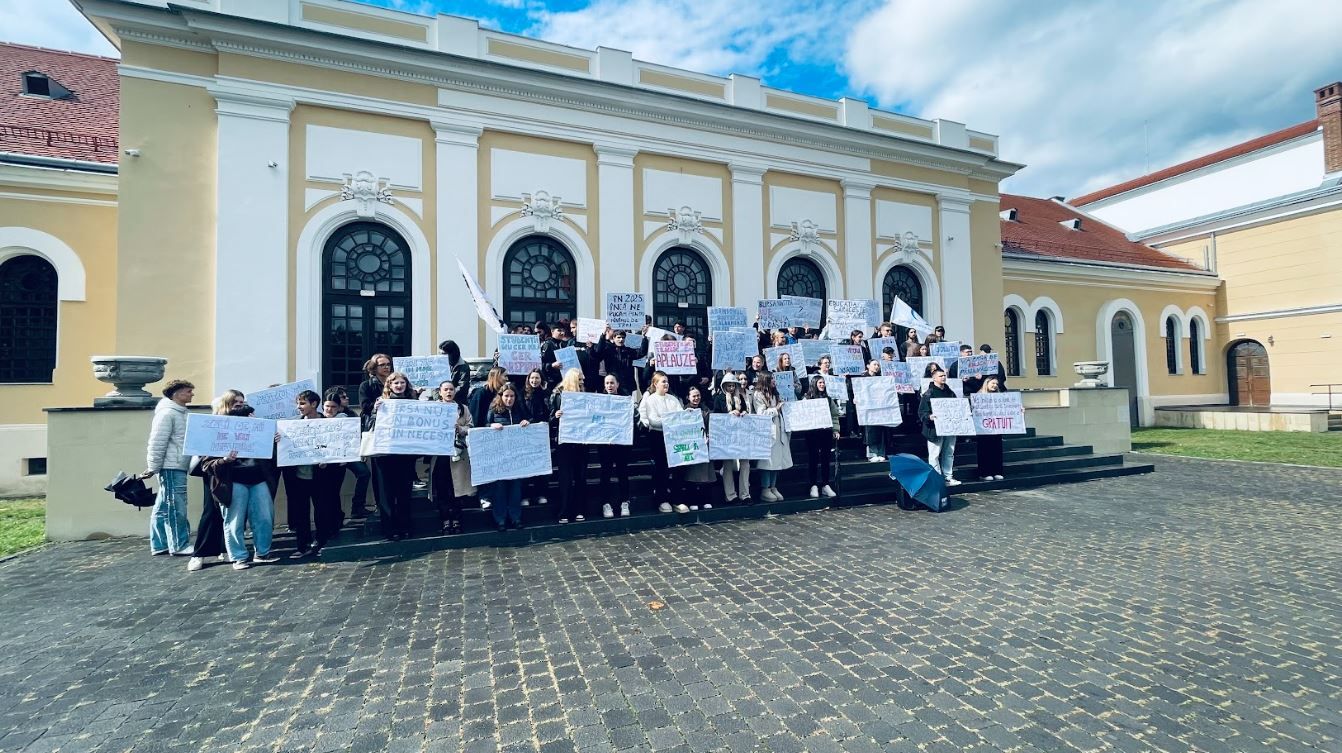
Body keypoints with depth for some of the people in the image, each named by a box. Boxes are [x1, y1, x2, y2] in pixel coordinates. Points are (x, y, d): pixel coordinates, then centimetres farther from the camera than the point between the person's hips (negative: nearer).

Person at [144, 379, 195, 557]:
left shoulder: (180, 412, 16)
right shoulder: (167, 413, -13)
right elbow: (157, 443, -17)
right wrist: (152, 468, -16)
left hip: (178, 467, 9)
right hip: (171, 468, -9)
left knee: (163, 507, 13)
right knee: (176, 507, -4)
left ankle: (159, 545, 20)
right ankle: (179, 545, 2)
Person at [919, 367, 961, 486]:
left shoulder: (950, 393, 14)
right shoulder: (928, 394, -7)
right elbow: (922, 412, -11)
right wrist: (929, 417, -29)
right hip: (935, 429, -7)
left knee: (949, 454, 12)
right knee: (935, 455, -3)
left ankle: (948, 477, 21)